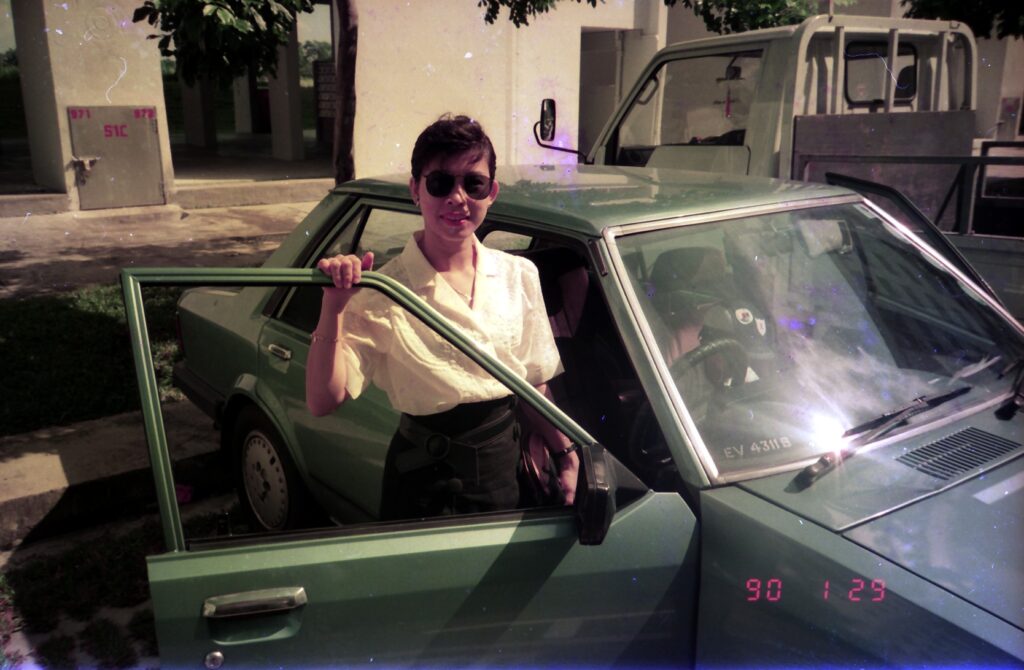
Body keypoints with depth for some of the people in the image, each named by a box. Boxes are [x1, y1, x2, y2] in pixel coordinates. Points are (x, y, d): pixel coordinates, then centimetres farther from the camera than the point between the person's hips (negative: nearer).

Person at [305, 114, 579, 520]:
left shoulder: (519, 275, -2)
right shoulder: (385, 291, -16)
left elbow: (532, 383, 7)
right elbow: (323, 402, -22)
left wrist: (565, 454, 1)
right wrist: (334, 307, -32)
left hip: (506, 467, 5)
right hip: (427, 484, -4)